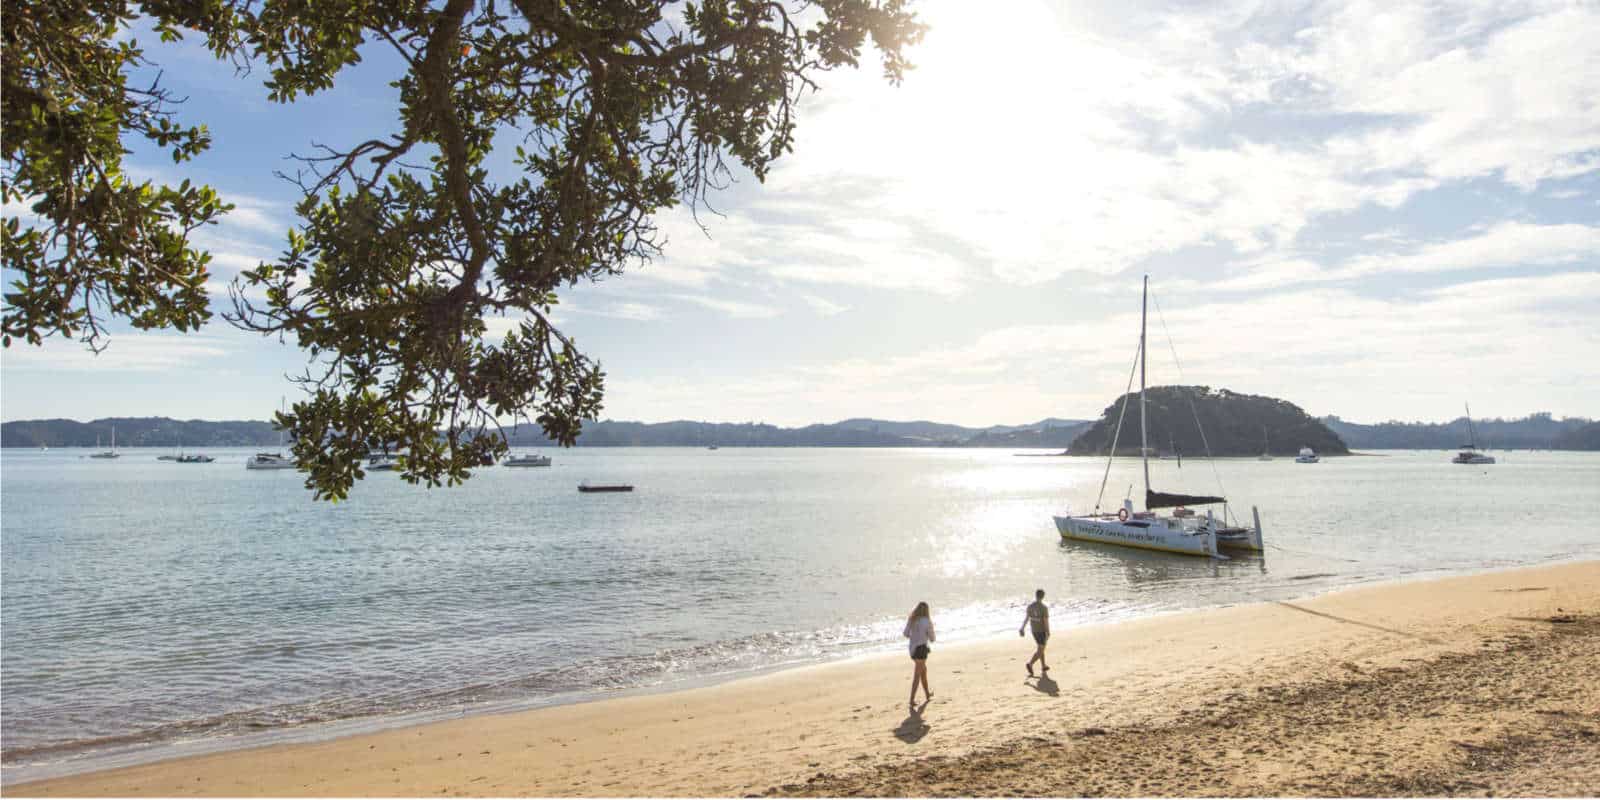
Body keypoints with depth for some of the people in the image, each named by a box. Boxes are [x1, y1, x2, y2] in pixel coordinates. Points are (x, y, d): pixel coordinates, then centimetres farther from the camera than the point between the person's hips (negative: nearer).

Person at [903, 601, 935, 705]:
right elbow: (932, 638, -6)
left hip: (912, 648, 6)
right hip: (921, 648, -6)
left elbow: (905, 633, 3)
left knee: (924, 670, 24)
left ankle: (927, 694, 38)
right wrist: (934, 638, 18)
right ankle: (912, 699, -2)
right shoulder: (927, 621, -14)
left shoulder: (911, 620, 0)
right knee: (917, 675, 0)